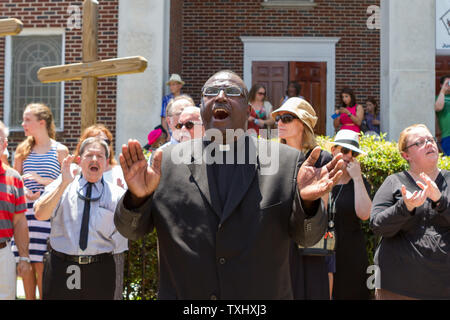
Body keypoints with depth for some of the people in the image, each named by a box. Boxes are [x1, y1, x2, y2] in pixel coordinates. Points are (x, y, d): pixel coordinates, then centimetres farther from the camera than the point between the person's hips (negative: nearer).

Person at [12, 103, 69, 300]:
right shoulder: (23, 150, 13)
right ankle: (29, 297, 16)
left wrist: (43, 180, -12)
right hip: (23, 210, 4)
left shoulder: (60, 150, 3)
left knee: (41, 263, -6)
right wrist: (24, 192, -4)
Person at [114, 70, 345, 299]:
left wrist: (307, 201, -25)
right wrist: (138, 196, -22)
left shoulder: (287, 161, -3)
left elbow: (307, 237, -5)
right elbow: (131, 230, -2)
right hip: (181, 293, 1)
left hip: (261, 294, 0)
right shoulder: (167, 161, -1)